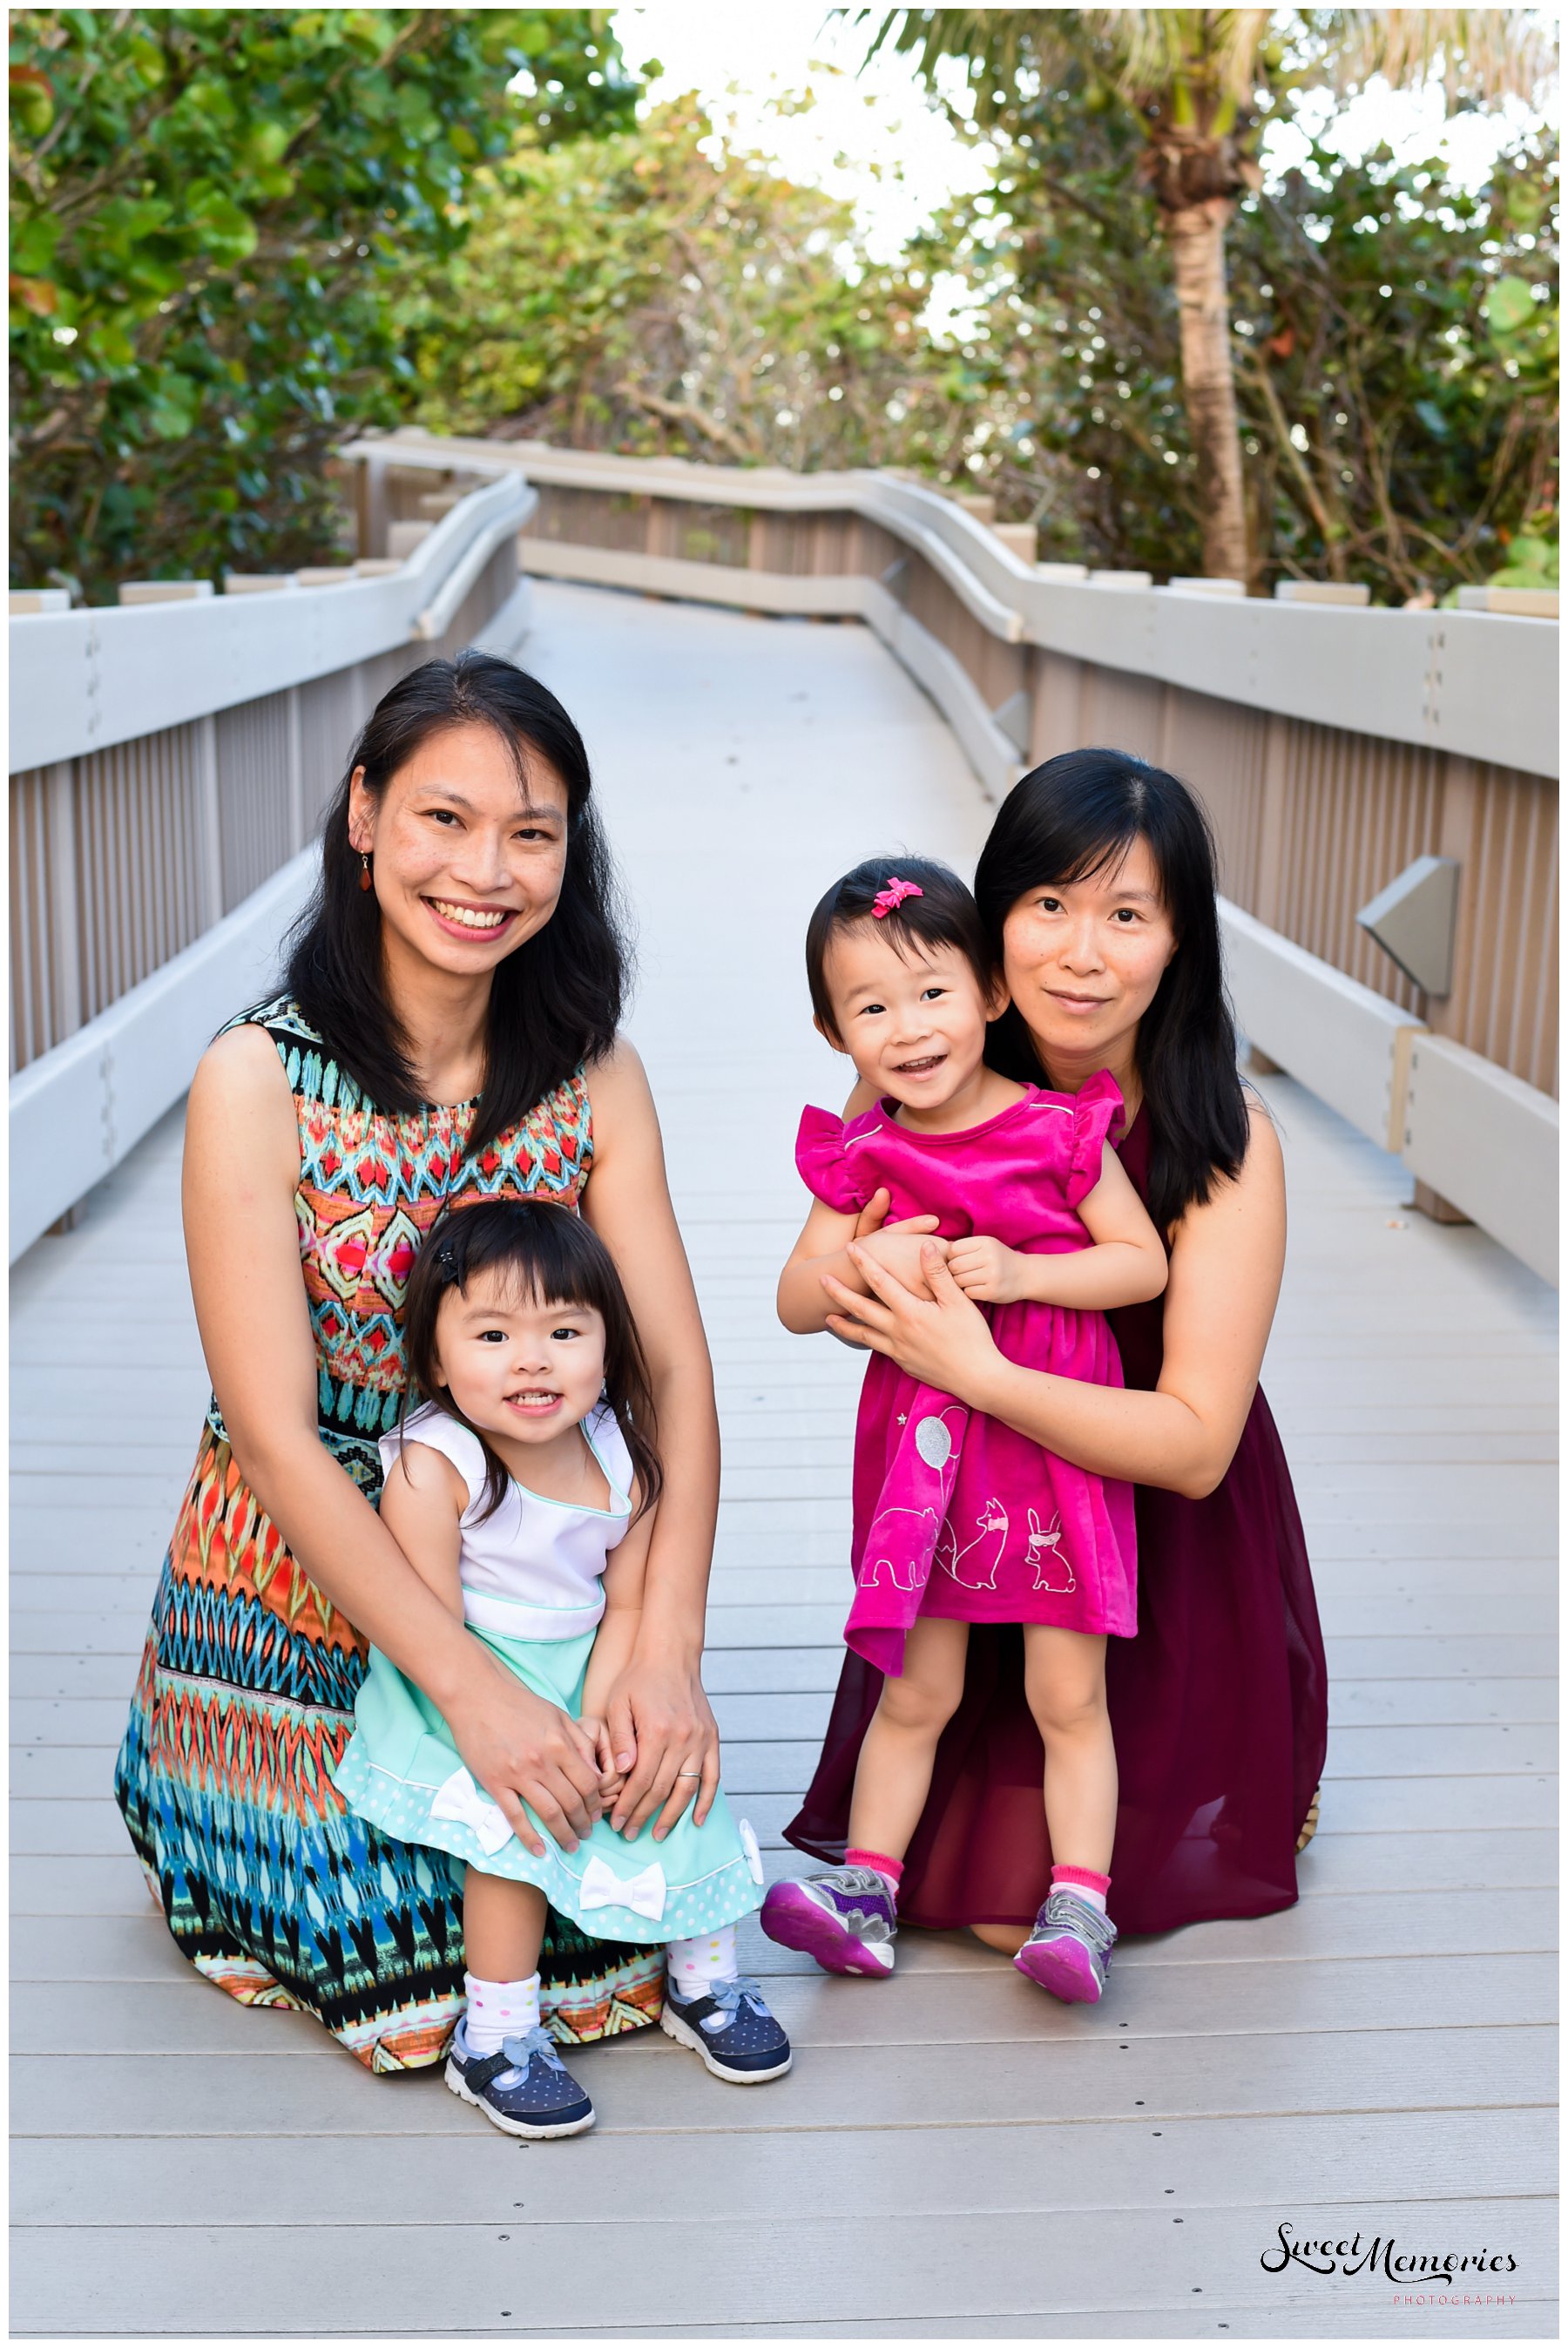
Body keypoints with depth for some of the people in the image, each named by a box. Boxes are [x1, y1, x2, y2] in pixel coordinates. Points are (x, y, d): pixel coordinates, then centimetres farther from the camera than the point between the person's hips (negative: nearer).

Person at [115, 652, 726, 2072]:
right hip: (296, 1601, -3)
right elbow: (276, 1435, -19)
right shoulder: (259, 1081, -16)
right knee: (391, 1960, -9)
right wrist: (472, 1687, -26)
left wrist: (669, 1649, -24)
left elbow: (676, 1370, -10)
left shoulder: (593, 1078, -5)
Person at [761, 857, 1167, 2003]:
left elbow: (1146, 1264, -6)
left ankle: (1080, 1905, 7)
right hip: (926, 1444, 2)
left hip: (1056, 1442, -2)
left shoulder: (1059, 1131, -7)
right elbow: (795, 1300, 3)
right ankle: (867, 1889, 17)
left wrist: (1021, 1272, -19)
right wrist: (865, 1265, -18)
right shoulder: (861, 1160, 0)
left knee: (1068, 1695, 2)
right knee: (915, 1694, 10)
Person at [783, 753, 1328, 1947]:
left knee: (1045, 1906, -4)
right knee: (985, 1900, 1)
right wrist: (863, 1268, -24)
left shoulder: (1224, 1139, -21)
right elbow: (809, 1298, 0)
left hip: (1166, 1542, -3)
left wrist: (977, 1370, -36)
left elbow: (1195, 1444, -25)